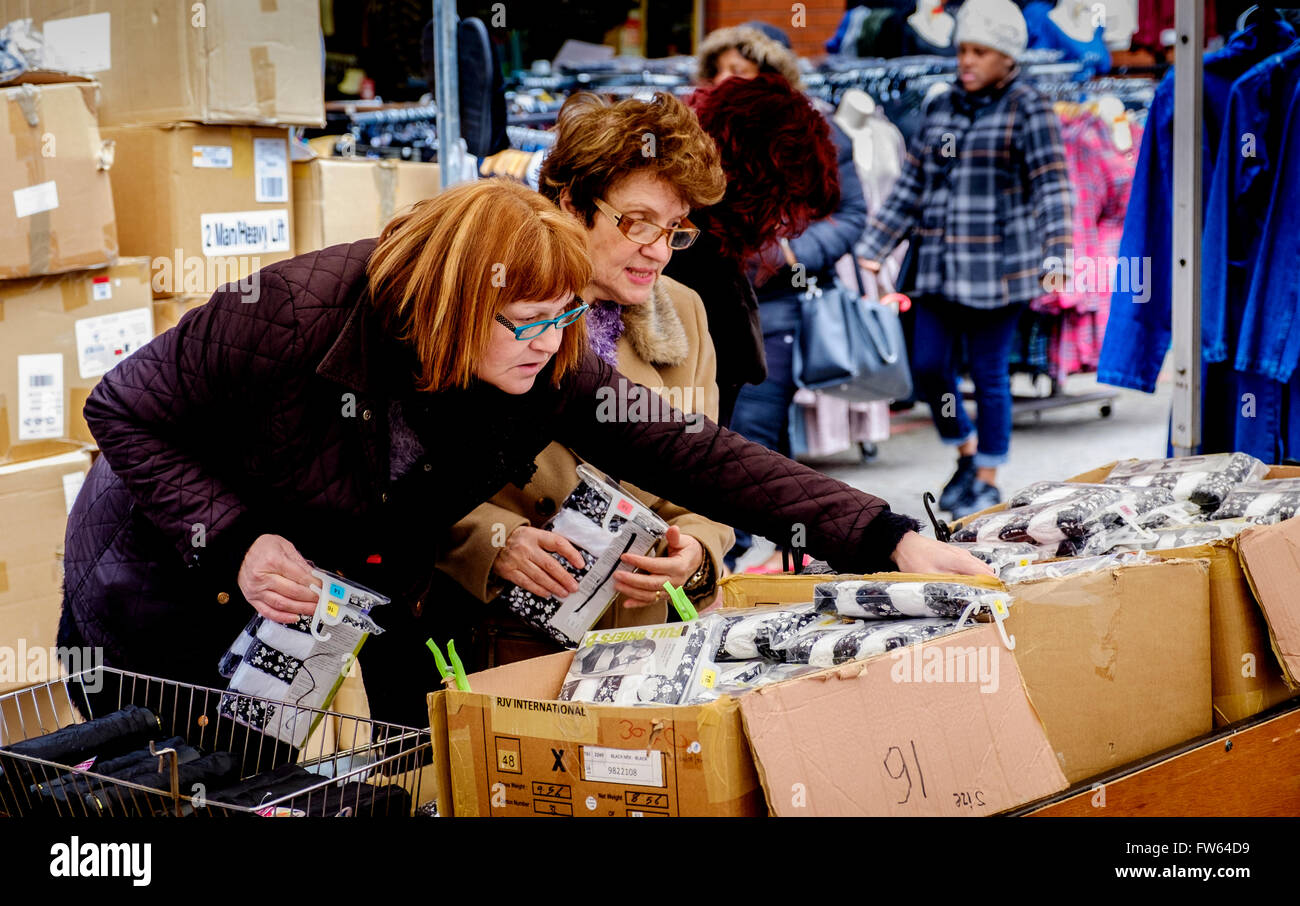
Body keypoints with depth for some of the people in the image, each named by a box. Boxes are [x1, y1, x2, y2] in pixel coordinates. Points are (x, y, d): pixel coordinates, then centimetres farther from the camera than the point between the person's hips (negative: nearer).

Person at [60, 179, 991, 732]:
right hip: (171, 564, -4)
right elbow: (124, 410, -22)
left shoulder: (550, 367, -20)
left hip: (369, 579, 4)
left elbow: (691, 453, -23)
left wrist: (887, 539, -31)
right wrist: (235, 543, -34)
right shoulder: (300, 316, -34)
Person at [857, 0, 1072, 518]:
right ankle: (966, 454, 29)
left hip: (997, 269, -6)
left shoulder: (1027, 111, -5)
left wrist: (1054, 255, -26)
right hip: (939, 269, 6)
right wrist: (872, 249, 14)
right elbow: (911, 186, 17)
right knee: (928, 366, 6)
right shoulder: (941, 108, 12)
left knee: (988, 373, 1)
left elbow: (1051, 188, -13)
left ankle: (988, 480, 16)